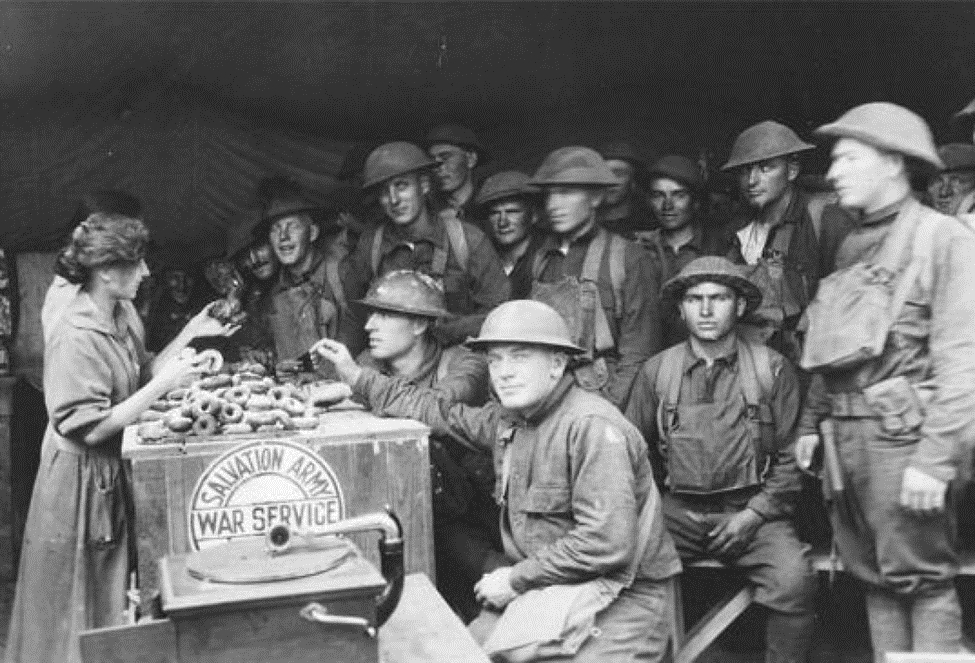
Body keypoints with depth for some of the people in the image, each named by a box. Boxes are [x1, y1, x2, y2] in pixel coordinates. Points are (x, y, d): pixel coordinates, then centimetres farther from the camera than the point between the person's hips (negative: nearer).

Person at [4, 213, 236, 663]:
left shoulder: (123, 316, 2)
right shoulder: (75, 338, -25)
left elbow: (141, 377, 7)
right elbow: (89, 427, -25)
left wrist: (190, 334, -1)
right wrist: (164, 383, -26)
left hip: (114, 472, 8)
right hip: (80, 478, -8)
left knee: (113, 589, 20)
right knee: (77, 608, 9)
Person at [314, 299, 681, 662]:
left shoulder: (592, 426, -21)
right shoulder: (510, 419, 7)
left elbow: (607, 543, -26)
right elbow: (442, 414, 21)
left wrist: (516, 580, -16)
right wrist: (358, 376, 20)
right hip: (541, 590, 7)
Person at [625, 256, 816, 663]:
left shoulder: (772, 369, 1)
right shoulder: (656, 371, 6)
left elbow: (790, 457, 3)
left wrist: (755, 513, -6)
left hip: (750, 510, -1)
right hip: (677, 510, 2)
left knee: (794, 579, -27)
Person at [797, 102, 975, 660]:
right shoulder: (853, 246, 16)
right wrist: (812, 421, 15)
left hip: (901, 431, -7)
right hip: (845, 433, 7)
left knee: (922, 577, 0)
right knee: (874, 574, 13)